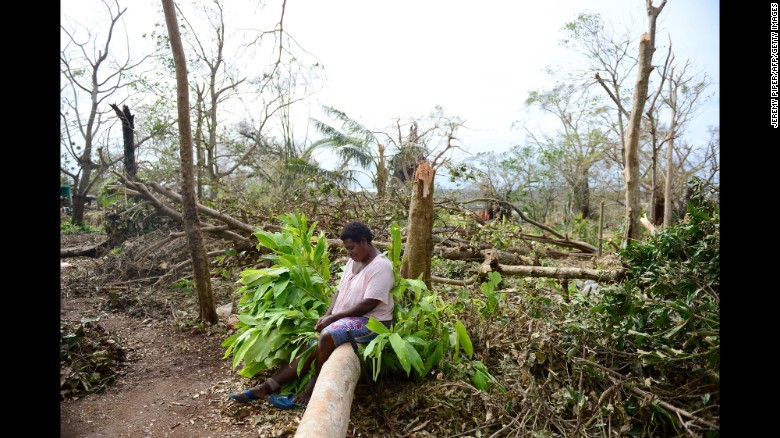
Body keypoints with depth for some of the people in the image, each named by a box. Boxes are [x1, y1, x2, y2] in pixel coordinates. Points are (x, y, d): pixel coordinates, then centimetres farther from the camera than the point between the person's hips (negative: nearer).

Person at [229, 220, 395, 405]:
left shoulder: (381, 266, -17)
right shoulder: (353, 261, 11)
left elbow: (369, 304, -22)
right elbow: (340, 291, 12)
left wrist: (333, 317, -19)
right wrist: (327, 315, -6)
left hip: (371, 321, -8)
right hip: (344, 319, 8)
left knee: (326, 336, -30)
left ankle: (313, 387, -11)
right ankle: (266, 387, -6)